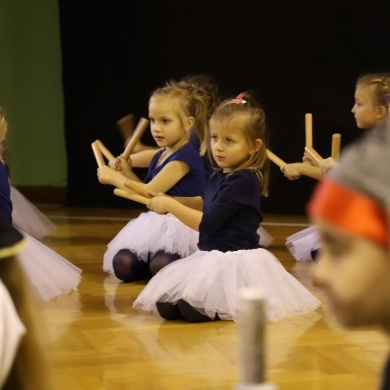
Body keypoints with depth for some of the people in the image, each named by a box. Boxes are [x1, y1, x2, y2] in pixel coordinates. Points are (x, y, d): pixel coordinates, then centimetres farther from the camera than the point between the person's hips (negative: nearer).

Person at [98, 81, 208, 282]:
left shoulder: (186, 156, -15)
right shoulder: (159, 156, 13)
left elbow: (150, 192, -18)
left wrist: (115, 178, -6)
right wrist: (126, 172, 10)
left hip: (182, 226, -7)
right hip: (157, 223, 7)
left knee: (161, 265, -33)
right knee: (123, 265, -16)